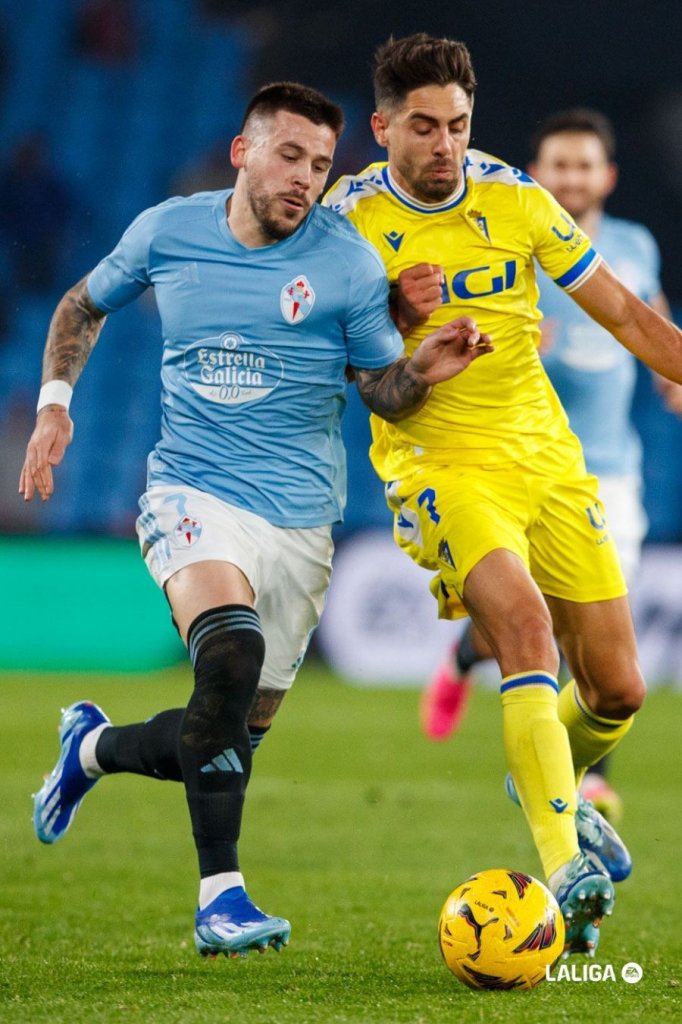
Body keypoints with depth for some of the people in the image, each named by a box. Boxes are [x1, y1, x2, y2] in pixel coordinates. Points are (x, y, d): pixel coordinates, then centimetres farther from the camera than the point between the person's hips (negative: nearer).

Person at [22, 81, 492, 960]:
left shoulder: (347, 261, -3)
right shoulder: (167, 230, 0)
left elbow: (381, 393, 4)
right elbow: (84, 306, 19)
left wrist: (423, 371, -17)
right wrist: (54, 402, 7)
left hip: (299, 519, 2)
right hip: (193, 492, -2)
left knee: (230, 742, 5)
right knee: (233, 656, -31)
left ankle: (94, 747, 39)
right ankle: (220, 899, -27)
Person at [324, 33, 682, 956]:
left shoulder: (517, 200, 1)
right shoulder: (350, 217, -6)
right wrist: (398, 318, -16)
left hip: (546, 454, 4)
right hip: (439, 461, -4)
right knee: (523, 622, -31)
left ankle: (553, 785, 37)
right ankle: (567, 865, -35)